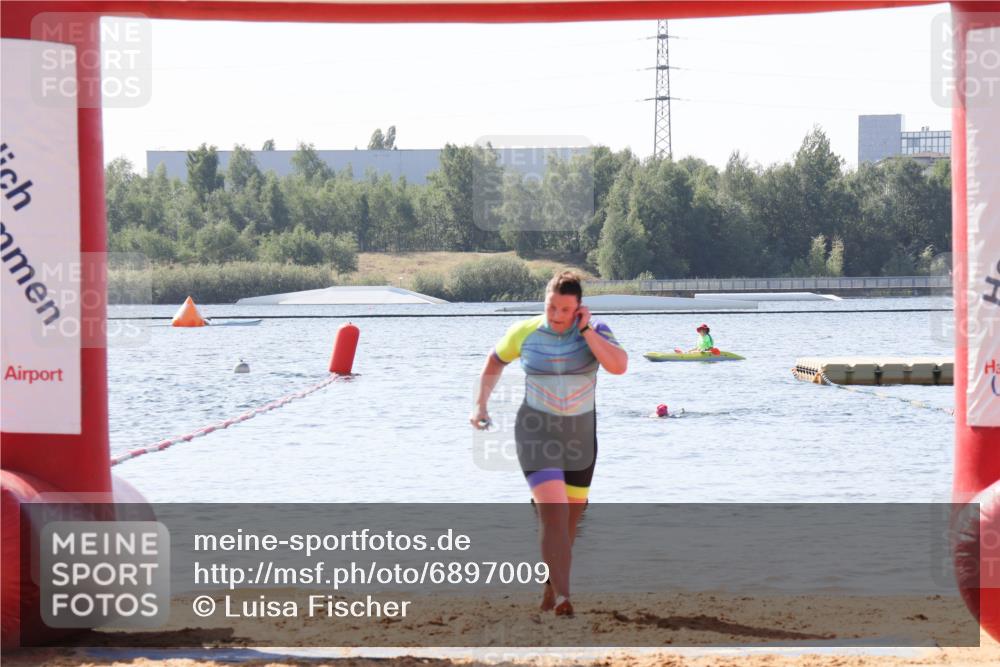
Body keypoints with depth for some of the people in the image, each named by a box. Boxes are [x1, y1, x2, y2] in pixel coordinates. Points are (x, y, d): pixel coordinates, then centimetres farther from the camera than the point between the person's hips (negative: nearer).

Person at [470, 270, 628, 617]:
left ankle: (551, 587, 34)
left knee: (570, 517, 13)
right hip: (537, 433, -3)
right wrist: (480, 404, 9)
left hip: (580, 435, 3)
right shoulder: (524, 332, -6)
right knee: (553, 513, -19)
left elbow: (619, 365, -24)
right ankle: (562, 597, -27)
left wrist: (585, 330, -21)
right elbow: (496, 360, 14)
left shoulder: (595, 331, -6)